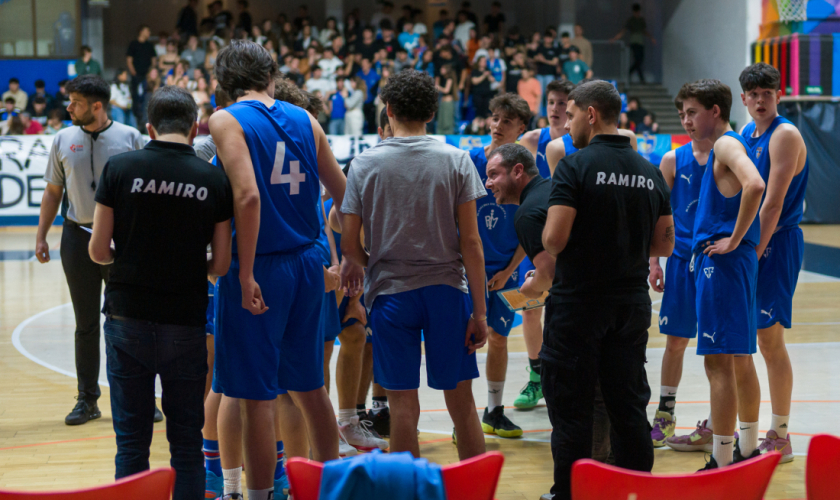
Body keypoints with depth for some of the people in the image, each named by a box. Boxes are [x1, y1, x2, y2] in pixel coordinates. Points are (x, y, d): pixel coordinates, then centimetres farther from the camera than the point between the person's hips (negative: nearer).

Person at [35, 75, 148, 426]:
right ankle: (87, 399, 17)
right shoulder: (63, 141, 5)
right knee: (86, 324, 8)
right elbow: (53, 192, 12)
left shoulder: (130, 138, -3)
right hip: (78, 238, 2)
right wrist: (41, 236, 6)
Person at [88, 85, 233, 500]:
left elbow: (98, 251, -4)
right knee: (186, 440, 8)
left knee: (131, 439, 7)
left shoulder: (119, 168, -5)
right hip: (185, 322, 0)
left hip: (127, 316, 0)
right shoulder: (213, 180, -3)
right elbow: (221, 265, 0)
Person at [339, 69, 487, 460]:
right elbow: (470, 241, -5)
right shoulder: (456, 161, -2)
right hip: (447, 291, 1)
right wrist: (479, 310, -2)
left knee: (404, 405, 4)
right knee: (461, 401, 9)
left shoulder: (365, 164, -2)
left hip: (390, 292, 0)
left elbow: (349, 244, -2)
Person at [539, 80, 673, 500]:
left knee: (571, 410, 4)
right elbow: (664, 245, 10)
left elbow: (553, 239, -19)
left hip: (577, 303, -5)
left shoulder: (574, 167, -12)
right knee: (630, 409, 12)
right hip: (632, 304, 5)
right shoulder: (651, 173, 6)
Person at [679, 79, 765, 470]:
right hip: (735, 262, 10)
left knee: (719, 363, -9)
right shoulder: (724, 147, 18)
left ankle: (721, 461, -7)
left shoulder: (727, 144, -11)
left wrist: (734, 240, -22)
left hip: (722, 262, -10)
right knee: (739, 360, 16)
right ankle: (749, 450, 25)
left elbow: (755, 186, -29)